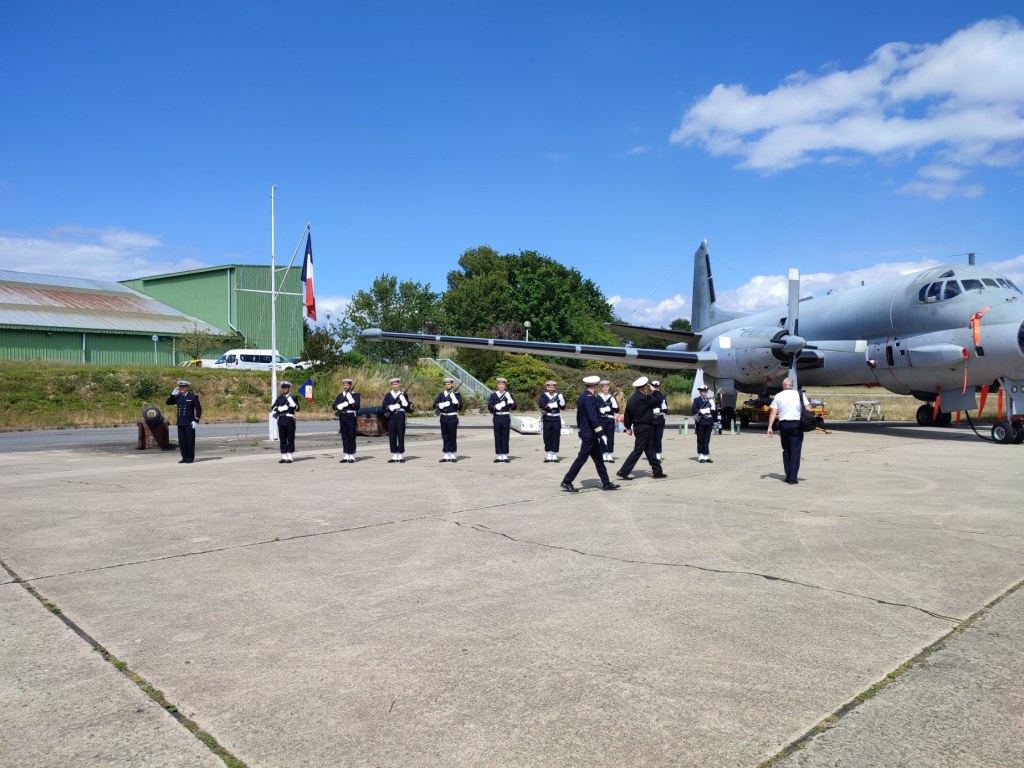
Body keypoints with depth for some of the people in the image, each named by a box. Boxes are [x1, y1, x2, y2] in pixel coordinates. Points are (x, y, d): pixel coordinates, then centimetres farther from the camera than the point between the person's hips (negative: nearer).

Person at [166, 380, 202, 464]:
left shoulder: (193, 396, -4)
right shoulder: (178, 397, 11)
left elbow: (199, 409, -5)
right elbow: (168, 402, 14)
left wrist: (196, 421, -11)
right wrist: (173, 394, 0)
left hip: (189, 423, -5)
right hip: (180, 423, 5)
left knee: (190, 441, 0)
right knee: (181, 441, 6)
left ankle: (190, 458, 8)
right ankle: (184, 457, 14)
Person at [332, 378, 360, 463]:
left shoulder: (355, 395, 1)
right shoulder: (340, 395, 14)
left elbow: (357, 407, -9)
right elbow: (334, 406, 6)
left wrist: (351, 400, -19)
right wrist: (342, 405, -11)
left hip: (351, 417, -4)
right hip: (342, 417, 4)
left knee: (351, 437, -2)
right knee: (344, 437, 7)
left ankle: (352, 456, 3)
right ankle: (346, 456, 11)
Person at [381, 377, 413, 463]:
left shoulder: (403, 395, 9)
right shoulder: (388, 395, 12)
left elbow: (408, 407, 9)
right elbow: (383, 406, 3)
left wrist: (408, 406, -12)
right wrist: (390, 407, -13)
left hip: (401, 417, -1)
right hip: (391, 417, 2)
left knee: (401, 436, -2)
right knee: (392, 436, 1)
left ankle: (401, 455, 4)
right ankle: (394, 455, 8)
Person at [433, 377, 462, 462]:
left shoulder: (456, 394, 1)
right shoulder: (441, 394, 12)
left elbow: (460, 406, -7)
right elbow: (435, 404, 5)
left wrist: (456, 402, -26)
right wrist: (440, 405, -15)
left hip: (452, 418, -4)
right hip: (443, 417, 4)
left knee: (452, 436, -1)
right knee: (445, 436, 6)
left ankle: (453, 455, 6)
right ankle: (446, 455, 11)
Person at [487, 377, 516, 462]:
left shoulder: (509, 394, 7)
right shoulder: (493, 395, 8)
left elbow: (514, 407, 4)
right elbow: (489, 407, 0)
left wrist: (511, 402, -17)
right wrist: (496, 406, -19)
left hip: (506, 417, -1)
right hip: (497, 417, 1)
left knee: (505, 437, 1)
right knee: (497, 437, 2)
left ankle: (505, 456, 6)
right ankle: (498, 456, 7)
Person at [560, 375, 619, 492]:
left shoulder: (582, 397, 12)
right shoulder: (589, 398, -18)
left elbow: (579, 417, 19)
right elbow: (593, 418, -25)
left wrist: (581, 431, 25)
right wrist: (602, 434, -23)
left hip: (585, 433, 10)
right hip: (590, 435, -10)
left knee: (599, 459, 12)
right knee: (581, 458, -4)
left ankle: (606, 483, 17)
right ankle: (566, 482, 1)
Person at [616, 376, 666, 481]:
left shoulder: (631, 399, 6)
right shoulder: (645, 398, -18)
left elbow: (627, 414, 9)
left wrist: (628, 427, 17)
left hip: (637, 427, 9)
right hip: (645, 428, -9)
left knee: (650, 450, 16)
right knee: (638, 450, -4)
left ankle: (657, 471, 25)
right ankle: (623, 472, -5)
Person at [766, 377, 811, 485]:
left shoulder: (778, 396, 4)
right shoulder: (800, 394, 2)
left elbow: (773, 412, -2)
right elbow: (808, 409, -4)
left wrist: (769, 427, -2)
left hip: (783, 424, 1)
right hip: (796, 424, -1)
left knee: (786, 450, 15)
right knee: (795, 451, 1)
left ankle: (788, 475, 15)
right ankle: (793, 478, -3)